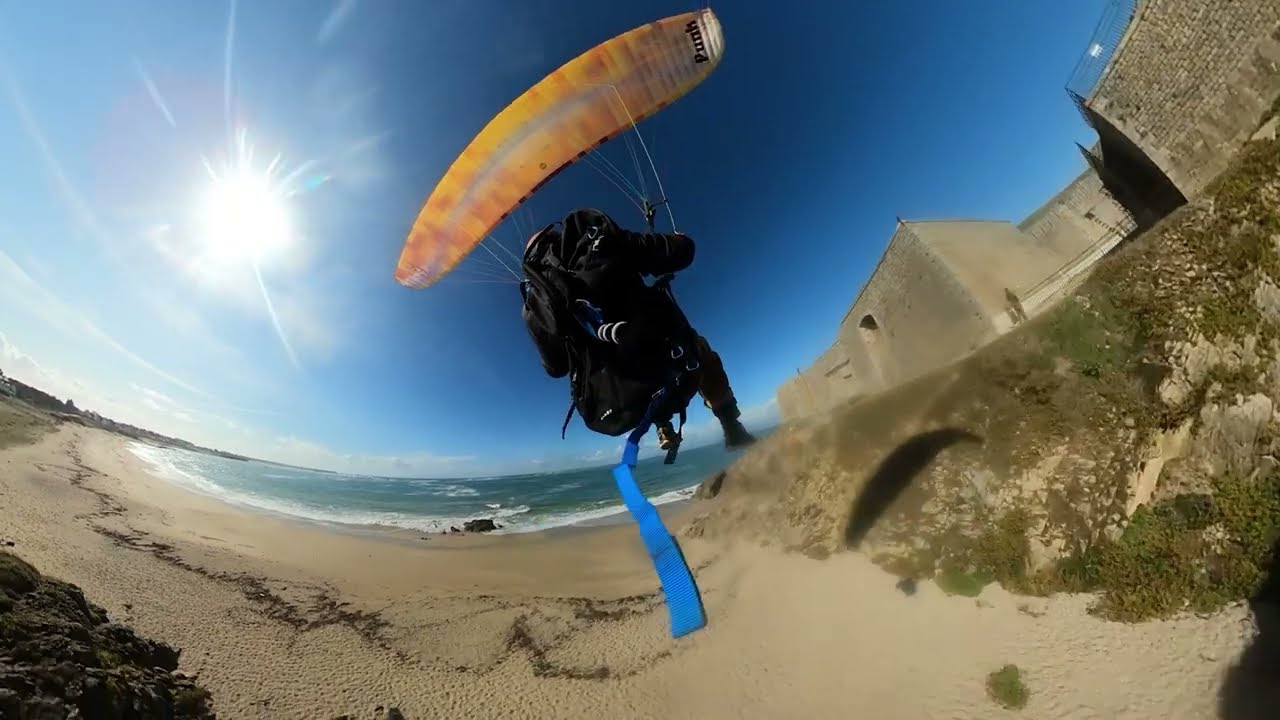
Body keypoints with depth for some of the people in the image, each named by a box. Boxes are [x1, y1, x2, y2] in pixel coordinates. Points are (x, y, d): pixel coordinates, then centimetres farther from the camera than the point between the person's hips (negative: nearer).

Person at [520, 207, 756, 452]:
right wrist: (680, 241, 25)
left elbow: (555, 368, 14)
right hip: (671, 365, -3)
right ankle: (733, 429, 30)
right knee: (701, 350, 33)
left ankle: (664, 429, 35)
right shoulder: (599, 240, -2)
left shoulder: (533, 307, 6)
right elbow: (681, 252, 0)